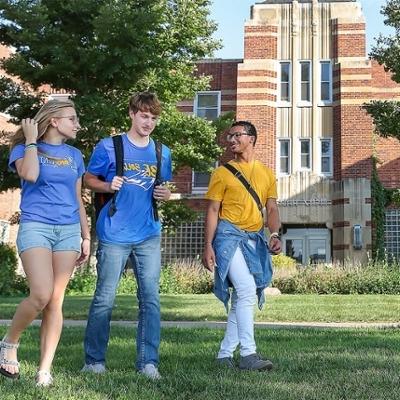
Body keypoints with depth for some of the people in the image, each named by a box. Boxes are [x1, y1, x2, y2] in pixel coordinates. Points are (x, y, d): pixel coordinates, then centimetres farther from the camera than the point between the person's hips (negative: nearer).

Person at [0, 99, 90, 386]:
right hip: (35, 227, -4)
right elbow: (30, 175, -19)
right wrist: (31, 140, -6)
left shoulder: (74, 155, 16)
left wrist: (86, 236, 14)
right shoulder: (24, 148, 4)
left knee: (56, 301, 0)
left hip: (69, 231, 4)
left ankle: (45, 370, 4)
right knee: (41, 295, -18)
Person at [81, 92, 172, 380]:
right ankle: (94, 361, 15)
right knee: (104, 299, 2)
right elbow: (89, 179, 7)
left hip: (149, 236, 3)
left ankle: (148, 362, 7)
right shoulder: (109, 146, 1)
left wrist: (165, 194, -1)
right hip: (114, 235, -3)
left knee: (151, 299, 0)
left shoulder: (162, 153, 12)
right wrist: (109, 186, -13)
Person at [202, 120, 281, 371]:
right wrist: (208, 246, -7)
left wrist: (275, 234, -8)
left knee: (241, 299, 6)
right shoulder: (223, 173, 5)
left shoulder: (267, 174, 15)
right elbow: (213, 211, 2)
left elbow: (272, 209, 11)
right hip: (229, 235, -4)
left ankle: (225, 354, 16)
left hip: (255, 240, 5)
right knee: (247, 289, -20)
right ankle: (248, 353, -18)